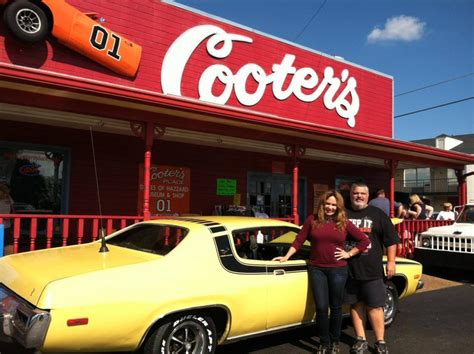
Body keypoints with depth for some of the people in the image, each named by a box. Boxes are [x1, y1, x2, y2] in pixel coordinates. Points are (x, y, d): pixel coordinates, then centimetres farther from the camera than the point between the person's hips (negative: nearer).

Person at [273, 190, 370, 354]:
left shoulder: (344, 223, 1)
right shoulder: (312, 220, 0)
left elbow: (364, 240, 5)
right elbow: (299, 240, 0)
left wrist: (348, 254, -1)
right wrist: (286, 257, -6)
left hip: (338, 270, 1)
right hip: (316, 269, 0)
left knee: (336, 307, 11)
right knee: (321, 307, 0)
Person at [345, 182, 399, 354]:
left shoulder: (378, 214, 4)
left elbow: (391, 239, 4)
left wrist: (391, 262, -2)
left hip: (372, 270, -2)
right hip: (349, 269, 2)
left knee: (374, 306, 0)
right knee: (356, 305, 10)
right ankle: (361, 340, 21)